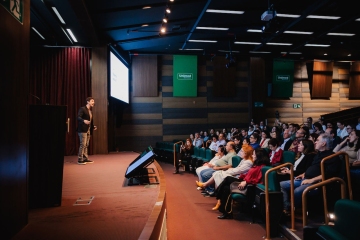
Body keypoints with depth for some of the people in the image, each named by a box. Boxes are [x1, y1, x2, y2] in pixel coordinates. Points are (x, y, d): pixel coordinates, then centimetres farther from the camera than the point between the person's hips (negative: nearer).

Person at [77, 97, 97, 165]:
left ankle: (85, 158, 17)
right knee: (83, 144, -10)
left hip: (88, 130, 8)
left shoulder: (90, 111, 18)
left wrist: (93, 126, 14)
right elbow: (78, 117, -20)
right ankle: (80, 160, -6)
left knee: (86, 145, 11)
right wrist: (84, 121, -37)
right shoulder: (82, 109, -7)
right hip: (83, 129, -8)